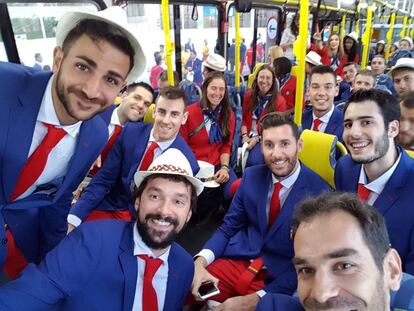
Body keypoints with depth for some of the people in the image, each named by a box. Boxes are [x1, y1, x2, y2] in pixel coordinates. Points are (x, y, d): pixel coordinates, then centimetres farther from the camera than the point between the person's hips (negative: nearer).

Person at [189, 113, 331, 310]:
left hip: (278, 280, -3)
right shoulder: (251, 176, -1)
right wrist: (200, 262, -14)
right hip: (237, 262, 4)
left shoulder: (319, 193, -14)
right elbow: (228, 227, 4)